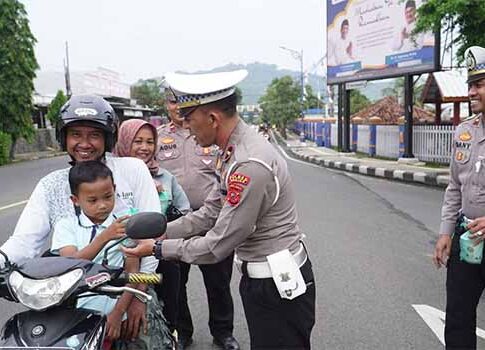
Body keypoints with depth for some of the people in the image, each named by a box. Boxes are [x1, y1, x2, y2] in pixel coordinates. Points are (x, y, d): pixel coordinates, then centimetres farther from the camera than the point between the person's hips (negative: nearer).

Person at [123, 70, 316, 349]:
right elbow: (214, 211, 11)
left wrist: (158, 249, -10)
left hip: (279, 284, -9)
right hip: (261, 277, 9)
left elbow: (218, 245, -22)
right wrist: (163, 232, 6)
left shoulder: (250, 165, -27)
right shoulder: (235, 150, 4)